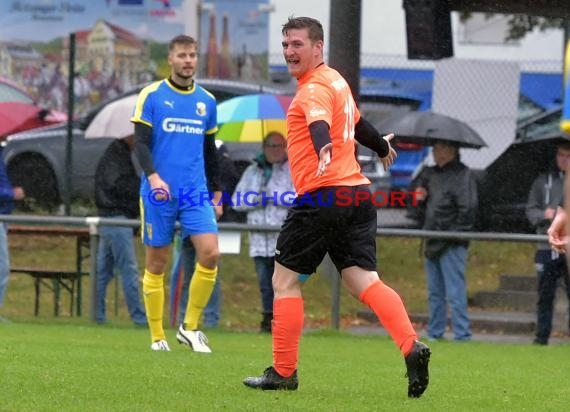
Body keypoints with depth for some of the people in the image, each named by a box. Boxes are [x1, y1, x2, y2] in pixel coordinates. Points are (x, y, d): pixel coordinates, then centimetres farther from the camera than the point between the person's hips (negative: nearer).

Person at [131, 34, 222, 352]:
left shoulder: (207, 101, 12)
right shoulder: (152, 96, -1)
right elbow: (141, 142, -7)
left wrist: (217, 193, 17)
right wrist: (153, 176, -23)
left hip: (196, 193, 3)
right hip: (159, 193, -3)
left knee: (210, 254, -13)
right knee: (156, 264, 2)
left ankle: (190, 327, 2)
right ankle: (158, 337, 11)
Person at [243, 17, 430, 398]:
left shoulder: (314, 89, -9)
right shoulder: (336, 81, 20)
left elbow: (320, 124, -31)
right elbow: (356, 124, 39)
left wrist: (324, 151, -52)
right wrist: (382, 146, 58)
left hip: (321, 197, -9)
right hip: (357, 194, 9)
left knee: (285, 279, 4)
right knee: (364, 281, 1)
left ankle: (284, 372, 6)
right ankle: (412, 346, -20)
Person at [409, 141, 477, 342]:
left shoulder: (464, 175, -6)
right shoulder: (431, 174, 17)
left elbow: (467, 211, -12)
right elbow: (421, 211, 24)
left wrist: (452, 235, -16)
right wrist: (419, 198, 1)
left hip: (452, 244, -8)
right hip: (433, 242, 8)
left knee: (455, 293, -10)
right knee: (435, 293, 13)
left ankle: (462, 335, -9)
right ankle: (434, 334, 19)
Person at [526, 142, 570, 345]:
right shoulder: (543, 181, 13)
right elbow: (530, 210, 11)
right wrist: (544, 214, -9)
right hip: (547, 249, 2)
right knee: (545, 296, 5)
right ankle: (541, 337, 10)